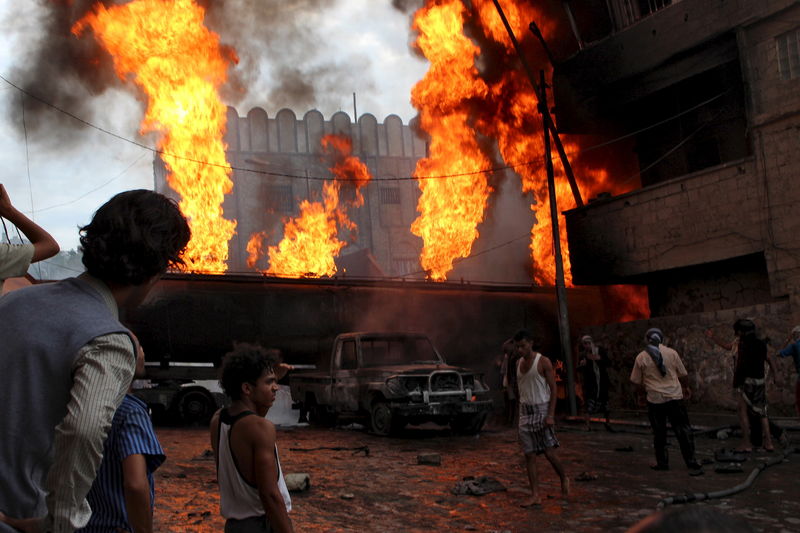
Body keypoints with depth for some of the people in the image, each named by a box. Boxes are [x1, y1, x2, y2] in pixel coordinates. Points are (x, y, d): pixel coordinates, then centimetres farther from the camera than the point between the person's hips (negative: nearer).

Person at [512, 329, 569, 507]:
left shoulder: (543, 362, -8)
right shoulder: (519, 363, 10)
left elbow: (553, 389, -10)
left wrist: (551, 415, -18)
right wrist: (520, 411, 12)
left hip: (542, 410, -6)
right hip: (525, 412, 6)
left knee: (549, 452, -7)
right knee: (529, 455, 2)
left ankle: (564, 479, 22)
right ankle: (535, 495, 5)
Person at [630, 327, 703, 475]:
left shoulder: (641, 357, -2)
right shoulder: (671, 353, 0)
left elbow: (636, 381, 3)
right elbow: (683, 374, 7)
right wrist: (685, 387, 26)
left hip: (655, 400, 0)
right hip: (675, 397, 0)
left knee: (659, 433, 12)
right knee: (683, 431, 2)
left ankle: (662, 462, 18)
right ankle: (692, 464, -2)